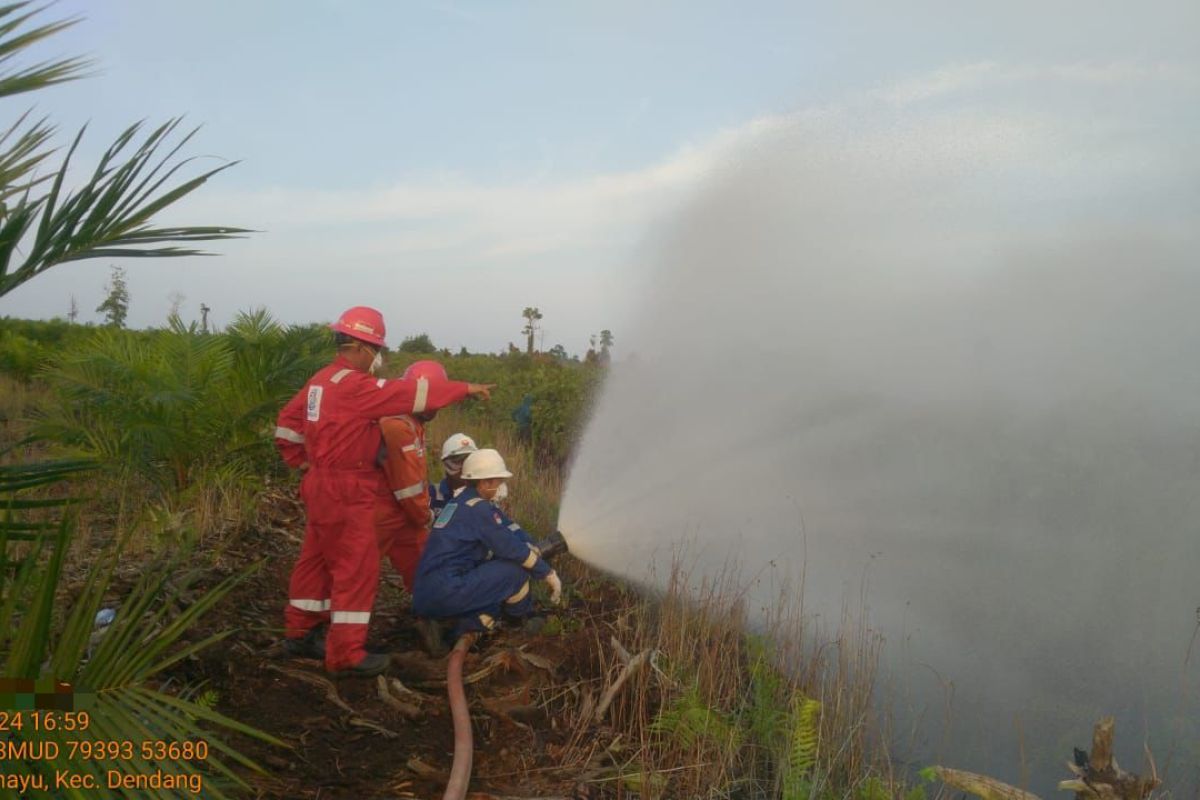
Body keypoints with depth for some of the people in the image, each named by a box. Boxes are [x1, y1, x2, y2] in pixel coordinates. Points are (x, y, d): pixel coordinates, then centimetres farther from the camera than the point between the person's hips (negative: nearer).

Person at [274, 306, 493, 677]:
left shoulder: (322, 380, 10)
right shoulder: (355, 385, -19)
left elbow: (287, 423, 16)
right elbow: (408, 394, -20)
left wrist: (305, 462, 18)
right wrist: (465, 389, -14)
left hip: (323, 487, 10)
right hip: (345, 494, -10)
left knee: (316, 560, 19)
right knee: (356, 569, -3)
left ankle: (300, 633, 32)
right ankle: (346, 654, 4)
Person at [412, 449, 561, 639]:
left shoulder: (458, 501, 16)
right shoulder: (479, 508, -10)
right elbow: (511, 548, -10)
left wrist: (527, 548, 20)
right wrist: (548, 573, 0)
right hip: (445, 593, -9)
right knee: (517, 568, -5)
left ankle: (471, 621, 8)